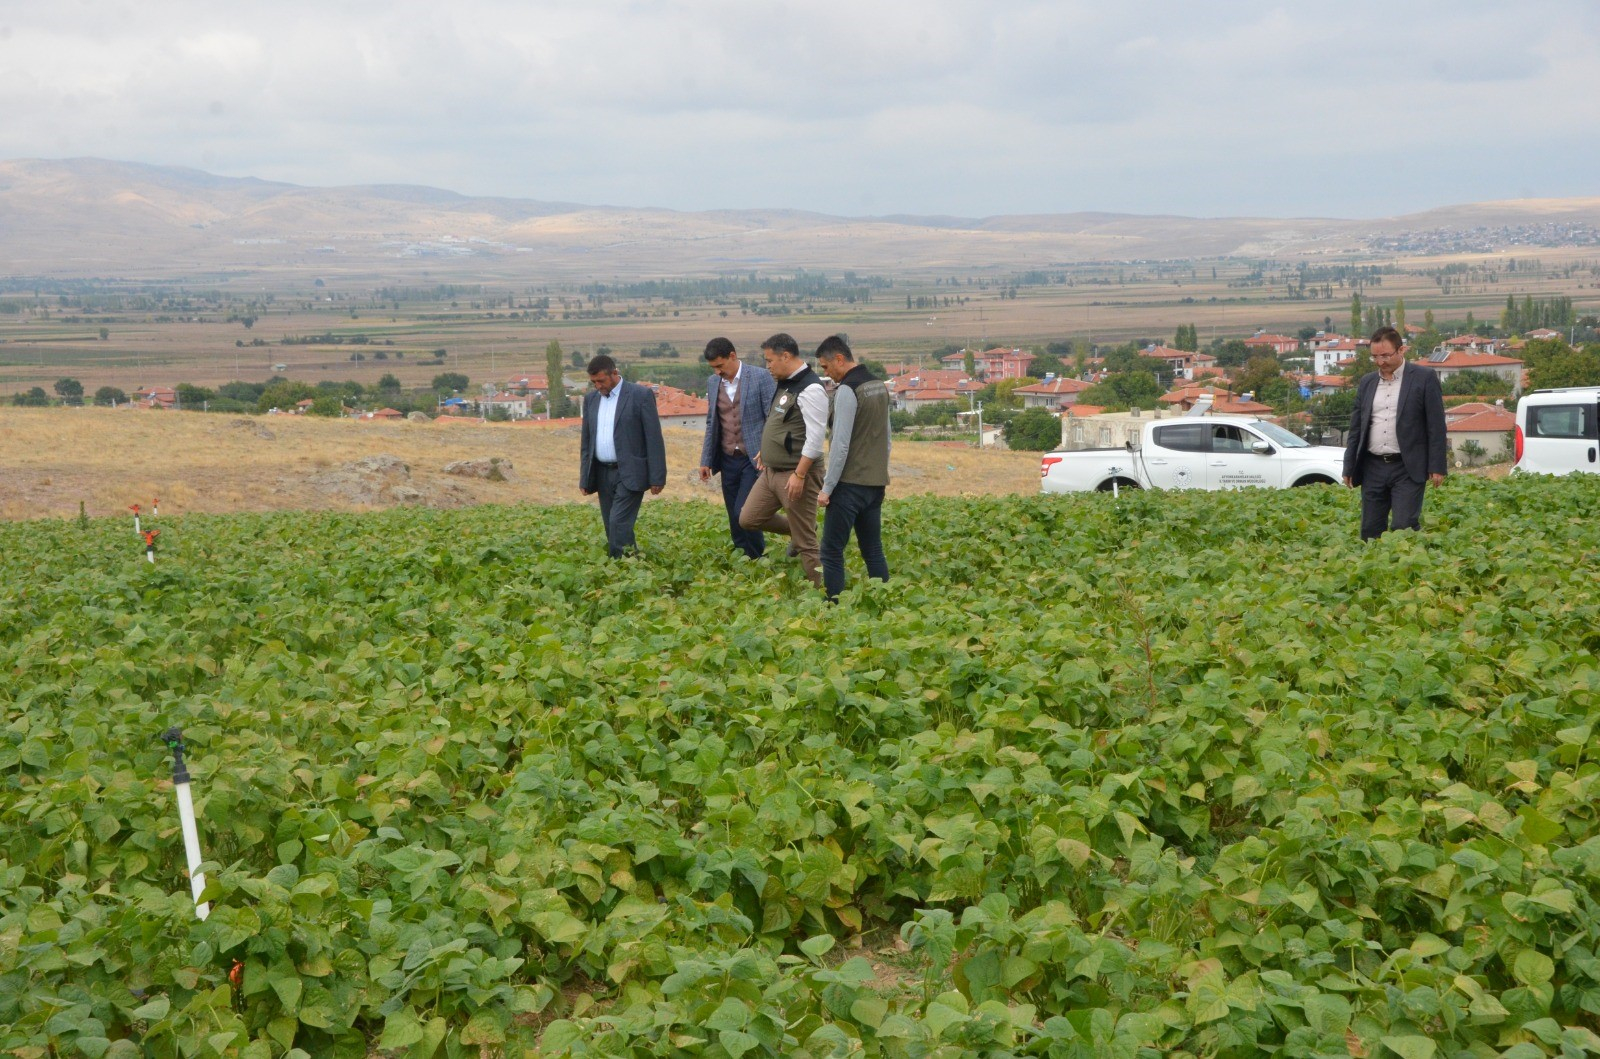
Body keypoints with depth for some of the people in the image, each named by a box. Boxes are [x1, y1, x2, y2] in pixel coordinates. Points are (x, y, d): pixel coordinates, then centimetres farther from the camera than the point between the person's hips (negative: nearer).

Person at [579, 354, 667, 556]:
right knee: (612, 528, 6)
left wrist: (657, 478, -12)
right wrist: (584, 478, 11)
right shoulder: (591, 399, 11)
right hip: (602, 474, 6)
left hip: (630, 474, -6)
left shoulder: (641, 395, -7)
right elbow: (586, 441, 16)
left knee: (619, 524, -16)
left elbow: (654, 439, -8)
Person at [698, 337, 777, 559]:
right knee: (735, 518, 7)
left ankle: (758, 559, 5)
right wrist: (706, 460, 13)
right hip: (728, 459, 6)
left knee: (743, 513, -14)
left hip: (754, 459, -6)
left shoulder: (761, 377, -8)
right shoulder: (713, 382, 9)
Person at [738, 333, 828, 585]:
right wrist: (765, 449, 19)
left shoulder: (810, 389, -19)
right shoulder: (784, 384, 11)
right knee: (747, 519, 14)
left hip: (796, 474, -9)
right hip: (771, 470, 9)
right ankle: (795, 532, 30)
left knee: (806, 541, -2)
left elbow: (815, 438, -23)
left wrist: (799, 475, -24)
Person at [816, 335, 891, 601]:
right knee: (873, 550, 12)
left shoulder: (847, 390, -14)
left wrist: (827, 487, -13)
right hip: (876, 482, 8)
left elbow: (840, 445, -17)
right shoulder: (879, 386, 12)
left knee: (832, 551, -3)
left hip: (850, 483, -8)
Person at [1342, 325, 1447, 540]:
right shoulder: (1366, 382, 13)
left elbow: (1436, 426, -4)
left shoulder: (1424, 378, -1)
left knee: (1404, 528, -11)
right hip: (1373, 467, 5)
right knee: (1370, 530, 5)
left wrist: (1437, 467, -9)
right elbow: (1356, 428, 16)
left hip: (1407, 468, -5)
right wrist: (1349, 467, 11)